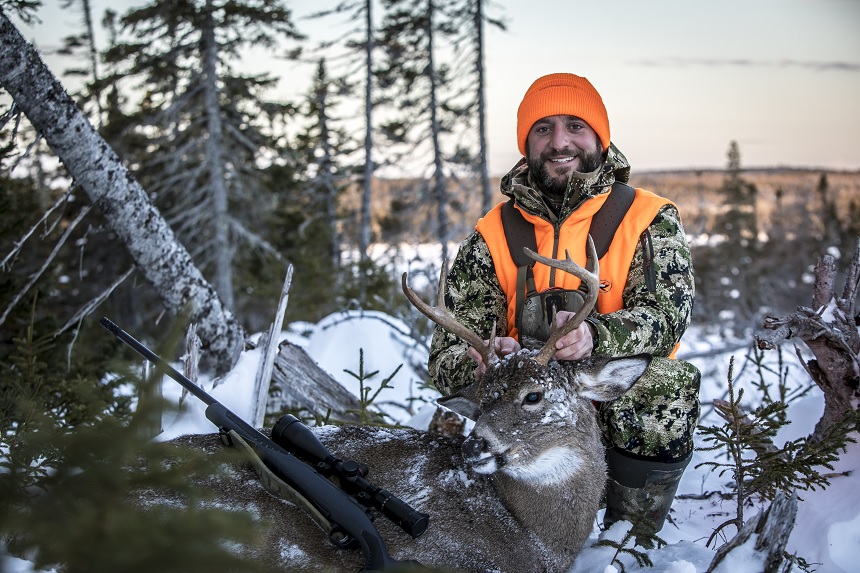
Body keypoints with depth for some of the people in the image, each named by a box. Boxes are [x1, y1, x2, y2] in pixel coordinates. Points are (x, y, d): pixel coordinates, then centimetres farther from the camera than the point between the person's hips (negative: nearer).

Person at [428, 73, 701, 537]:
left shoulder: (651, 220, 3)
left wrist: (595, 336, -37)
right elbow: (448, 351, -2)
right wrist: (479, 365, -28)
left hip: (628, 415, 0)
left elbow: (666, 313, -14)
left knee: (669, 386, -32)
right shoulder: (492, 238, 5)